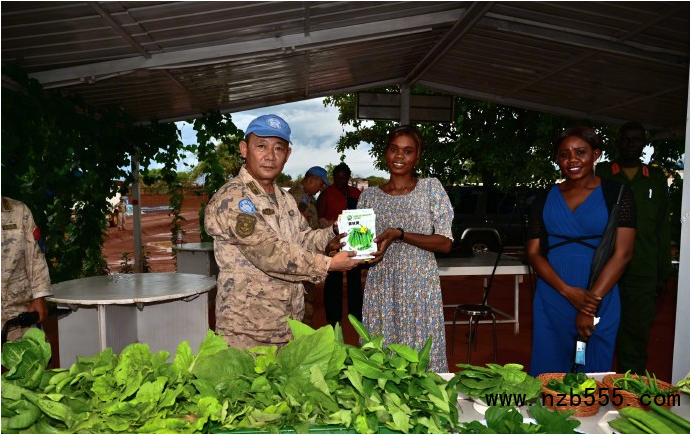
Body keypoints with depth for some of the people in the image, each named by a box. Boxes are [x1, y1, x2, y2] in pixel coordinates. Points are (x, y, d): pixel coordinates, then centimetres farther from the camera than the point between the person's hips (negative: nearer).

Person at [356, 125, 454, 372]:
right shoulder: (370, 195, 8)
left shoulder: (430, 187, 2)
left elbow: (446, 243, -4)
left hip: (420, 287, -2)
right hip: (380, 288, 2)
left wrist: (400, 235, -17)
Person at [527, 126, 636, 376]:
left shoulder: (616, 194, 0)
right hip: (552, 300, 2)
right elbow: (534, 252, 2)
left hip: (600, 301, -2)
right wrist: (567, 290, -13)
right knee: (547, 375, 8)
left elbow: (623, 252, -8)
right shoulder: (546, 199, 7)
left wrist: (591, 303, -14)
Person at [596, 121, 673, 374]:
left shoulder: (656, 179, 13)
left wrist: (664, 272, 10)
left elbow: (663, 228, 14)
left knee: (637, 334, 5)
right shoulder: (601, 175, 5)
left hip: (643, 274, 2)